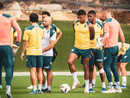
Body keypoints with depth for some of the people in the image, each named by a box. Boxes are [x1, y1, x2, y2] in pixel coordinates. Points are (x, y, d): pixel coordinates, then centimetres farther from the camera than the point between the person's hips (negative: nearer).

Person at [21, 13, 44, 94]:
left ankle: (34, 89, -6)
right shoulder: (42, 29, 3)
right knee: (39, 70, 10)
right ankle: (40, 88, 9)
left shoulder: (28, 30, -9)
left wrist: (22, 52, -1)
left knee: (32, 70, -3)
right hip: (39, 51, 4)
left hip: (31, 52, -4)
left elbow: (25, 42, -9)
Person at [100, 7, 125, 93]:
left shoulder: (107, 23, -13)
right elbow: (122, 35, 16)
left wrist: (101, 44, -16)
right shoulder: (116, 22, 13)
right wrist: (123, 45, 25)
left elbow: (107, 36, -24)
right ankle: (118, 87, 13)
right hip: (116, 47, 8)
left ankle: (111, 88, -8)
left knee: (106, 67, -4)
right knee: (113, 67, 14)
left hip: (109, 47, -8)